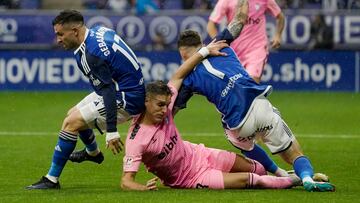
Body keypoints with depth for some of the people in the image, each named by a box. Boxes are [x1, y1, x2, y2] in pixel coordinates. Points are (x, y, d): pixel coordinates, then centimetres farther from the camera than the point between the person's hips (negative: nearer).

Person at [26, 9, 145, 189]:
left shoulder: (90, 56, -26)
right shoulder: (98, 31, 2)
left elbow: (108, 92, -29)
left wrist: (111, 131, -30)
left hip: (126, 99, -10)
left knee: (71, 123, -14)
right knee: (73, 114, 22)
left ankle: (51, 180, -8)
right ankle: (93, 153, 50)